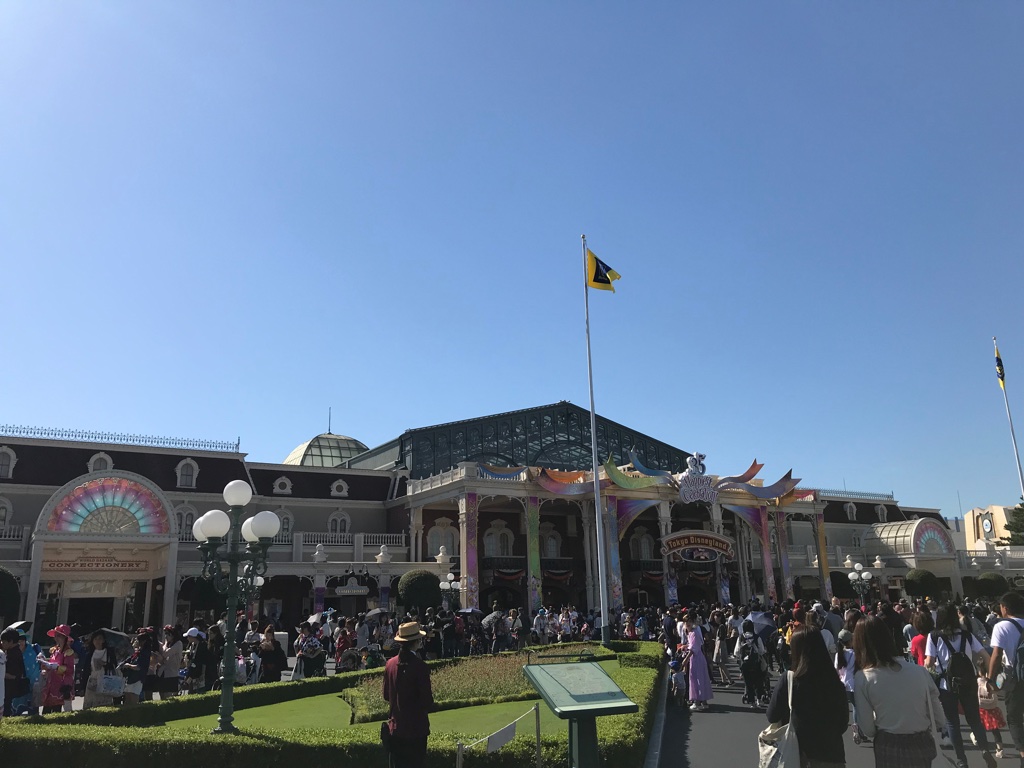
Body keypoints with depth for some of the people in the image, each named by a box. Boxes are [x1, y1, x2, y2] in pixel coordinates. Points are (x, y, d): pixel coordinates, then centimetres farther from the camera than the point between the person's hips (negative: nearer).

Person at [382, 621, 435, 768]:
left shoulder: (390, 663, -2)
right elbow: (427, 703, -16)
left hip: (395, 727, 5)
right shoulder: (420, 666, -19)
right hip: (416, 727, -5)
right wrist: (429, 702, 5)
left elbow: (386, 696, 8)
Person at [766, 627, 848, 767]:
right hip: (832, 756, 2)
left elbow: (772, 716, -5)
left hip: (799, 756, -2)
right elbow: (843, 724, 6)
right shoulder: (836, 683, -8)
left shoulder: (788, 680, -16)